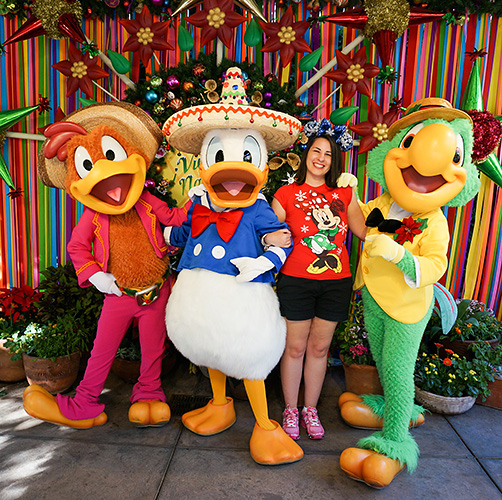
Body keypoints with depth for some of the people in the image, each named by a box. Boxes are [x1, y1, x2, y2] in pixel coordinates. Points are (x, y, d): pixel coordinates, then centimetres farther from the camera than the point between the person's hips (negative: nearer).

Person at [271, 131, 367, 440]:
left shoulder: (344, 194, 9)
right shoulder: (286, 194, 1)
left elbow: (365, 230, 4)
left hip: (336, 282, 3)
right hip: (296, 281, -2)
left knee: (319, 347, 13)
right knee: (295, 348, 7)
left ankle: (311, 410, 32)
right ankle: (290, 410, 29)